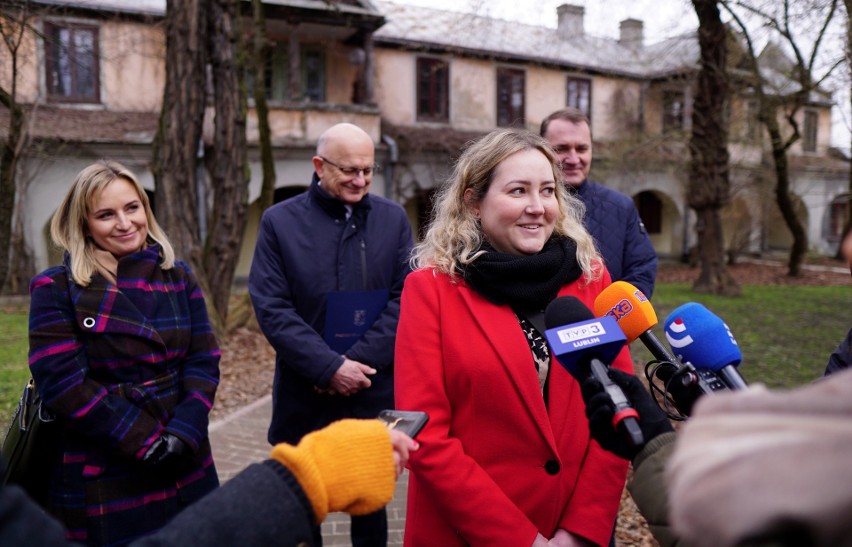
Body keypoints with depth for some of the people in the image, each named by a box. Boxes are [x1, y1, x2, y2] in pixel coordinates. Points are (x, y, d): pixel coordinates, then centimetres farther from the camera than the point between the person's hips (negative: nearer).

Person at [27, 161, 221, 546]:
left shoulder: (178, 277, 4)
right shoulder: (56, 290, -7)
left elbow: (203, 361, 1)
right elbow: (62, 382, -14)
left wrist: (183, 432, -13)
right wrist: (143, 440, -16)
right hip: (101, 477, -4)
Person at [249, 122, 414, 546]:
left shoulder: (393, 218, 3)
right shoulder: (280, 221, -2)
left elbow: (404, 299, -3)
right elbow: (271, 308, -8)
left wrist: (359, 361, -14)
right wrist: (330, 367, -16)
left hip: (374, 392, 1)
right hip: (304, 396, 0)